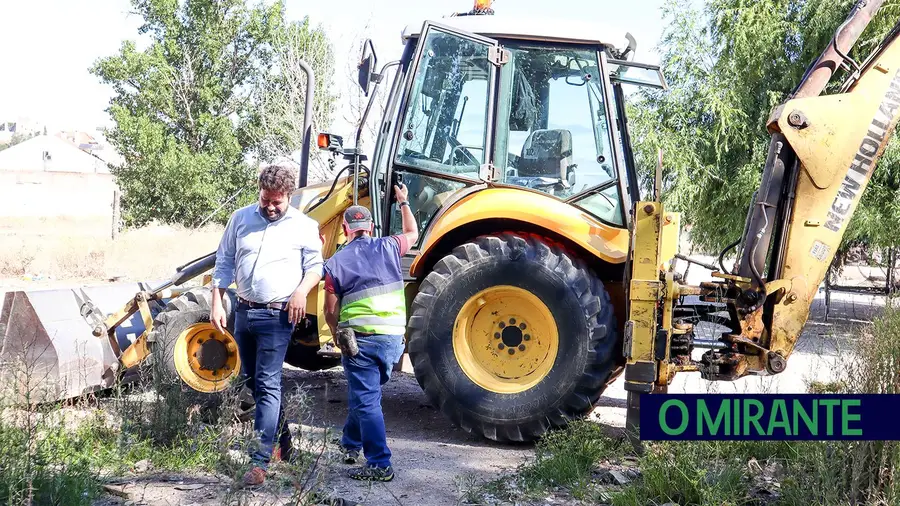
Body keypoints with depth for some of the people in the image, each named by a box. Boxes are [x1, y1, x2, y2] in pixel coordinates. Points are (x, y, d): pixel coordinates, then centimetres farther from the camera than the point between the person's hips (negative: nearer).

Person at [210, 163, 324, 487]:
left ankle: (260, 460, -10)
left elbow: (315, 267, 0)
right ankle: (282, 440, 32)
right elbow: (224, 263, 9)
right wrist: (217, 302, 2)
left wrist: (301, 291, -19)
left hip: (276, 316, -5)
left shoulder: (304, 226, -3)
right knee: (254, 382, 15)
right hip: (244, 311, 5)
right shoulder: (241, 219, 6)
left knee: (267, 385, -10)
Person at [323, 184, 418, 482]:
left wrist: (338, 337, 19)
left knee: (366, 401, 1)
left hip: (360, 339, -4)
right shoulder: (388, 248, 5)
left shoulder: (335, 263, -1)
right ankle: (351, 444, 37)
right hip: (394, 337, 4)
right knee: (365, 393, 23)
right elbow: (413, 234, 28)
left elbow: (331, 312, 1)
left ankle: (379, 465, -2)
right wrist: (403, 203, 42)